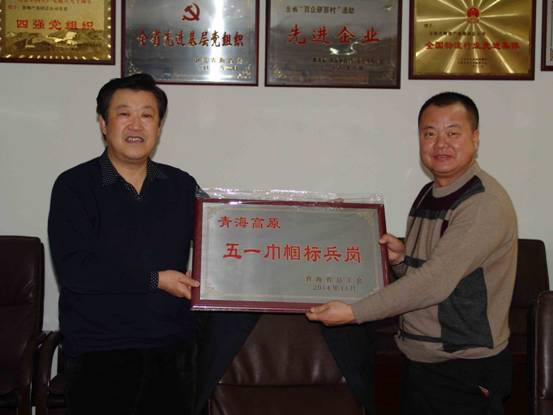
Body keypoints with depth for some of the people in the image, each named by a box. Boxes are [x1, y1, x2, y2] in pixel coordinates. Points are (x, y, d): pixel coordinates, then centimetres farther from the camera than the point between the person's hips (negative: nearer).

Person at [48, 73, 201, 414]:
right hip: (98, 356, -3)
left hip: (172, 350, 3)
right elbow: (74, 270, -13)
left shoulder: (183, 187, 9)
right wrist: (155, 280, -14)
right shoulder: (73, 186, -3)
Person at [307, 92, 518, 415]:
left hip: (467, 373, -7)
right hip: (419, 361, 7)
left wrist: (354, 313, -22)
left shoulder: (486, 203, -18)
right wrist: (400, 257, -4)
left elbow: (435, 282, -24)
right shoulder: (428, 195, 9)